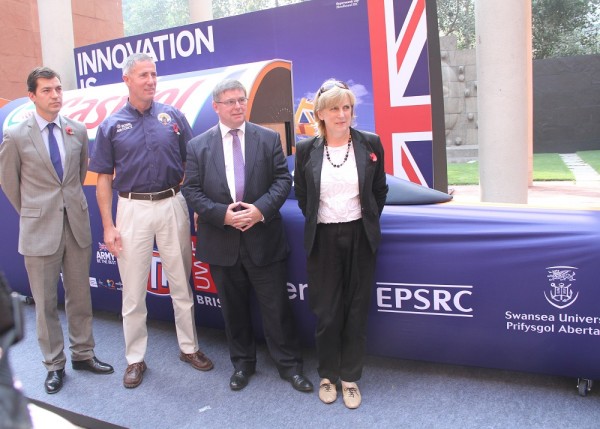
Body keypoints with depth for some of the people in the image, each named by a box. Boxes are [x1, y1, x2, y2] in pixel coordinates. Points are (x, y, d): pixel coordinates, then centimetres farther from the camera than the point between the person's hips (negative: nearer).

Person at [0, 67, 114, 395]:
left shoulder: (78, 130, 2)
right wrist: (34, 214, 10)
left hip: (77, 224, 3)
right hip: (40, 230, -2)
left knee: (80, 296, 13)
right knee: (45, 303, 8)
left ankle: (82, 354, 29)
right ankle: (54, 364, 24)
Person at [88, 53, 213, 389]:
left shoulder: (173, 116, 4)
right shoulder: (112, 126, 2)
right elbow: (104, 179, 3)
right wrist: (108, 226, -3)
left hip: (173, 205, 1)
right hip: (133, 209, 0)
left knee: (182, 283, 11)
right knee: (133, 290, 7)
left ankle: (189, 347, 27)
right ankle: (135, 358, 23)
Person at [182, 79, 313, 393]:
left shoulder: (269, 139, 3)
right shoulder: (198, 146, 4)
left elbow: (282, 179, -1)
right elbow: (191, 190, 0)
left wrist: (260, 209, -16)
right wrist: (222, 214, -15)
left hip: (263, 239, -1)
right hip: (221, 242, 1)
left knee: (276, 307, 5)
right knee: (234, 308, 14)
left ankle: (289, 365, 22)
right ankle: (242, 363, 33)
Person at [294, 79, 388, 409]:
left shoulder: (370, 144, -2)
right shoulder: (306, 149, -3)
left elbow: (380, 190, 9)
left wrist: (368, 221, 8)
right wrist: (317, 220, 9)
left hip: (360, 237, 1)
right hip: (323, 239, 0)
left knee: (356, 311, 9)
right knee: (326, 312, 7)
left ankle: (350, 377, 26)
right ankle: (327, 375, 29)